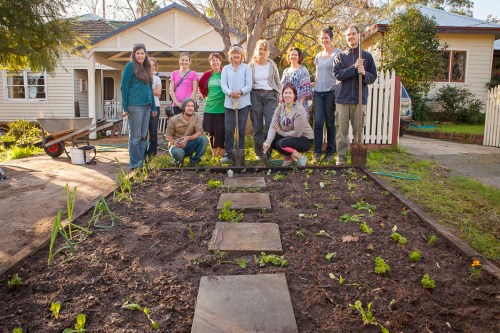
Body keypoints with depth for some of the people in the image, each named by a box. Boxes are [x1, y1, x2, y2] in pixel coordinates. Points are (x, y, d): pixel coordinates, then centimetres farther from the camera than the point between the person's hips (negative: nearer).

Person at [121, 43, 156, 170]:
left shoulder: (146, 68, 18)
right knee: (135, 136, -3)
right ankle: (135, 164, 3)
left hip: (146, 105, 7)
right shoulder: (130, 66, -3)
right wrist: (125, 108, -11)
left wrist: (153, 107, 17)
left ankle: (141, 162, 17)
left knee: (143, 136, 9)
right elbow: (124, 87, -6)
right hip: (135, 106, -7)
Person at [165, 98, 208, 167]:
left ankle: (194, 160, -4)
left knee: (203, 139, -26)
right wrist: (174, 142, -24)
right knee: (178, 153, -39)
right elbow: (168, 135, -1)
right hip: (177, 145, -2)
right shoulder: (174, 119, -6)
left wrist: (188, 138, -33)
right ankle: (179, 159, 3)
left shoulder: (196, 117, -6)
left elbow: (200, 132, -16)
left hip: (189, 144, 2)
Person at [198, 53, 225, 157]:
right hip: (209, 108, 3)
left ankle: (221, 152, 8)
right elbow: (200, 86, 22)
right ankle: (214, 152, 18)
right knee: (210, 131, 5)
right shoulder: (207, 75, 8)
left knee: (221, 131, -4)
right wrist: (204, 95, 15)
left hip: (222, 108, -3)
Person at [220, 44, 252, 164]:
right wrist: (230, 93, -18)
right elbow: (223, 84, 2)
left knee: (241, 129, 2)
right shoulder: (226, 68, 14)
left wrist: (240, 92, -19)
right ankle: (228, 154, 0)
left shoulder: (246, 68, 9)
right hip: (229, 102, 1)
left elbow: (249, 85, 0)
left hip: (244, 102, -1)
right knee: (228, 129, -5)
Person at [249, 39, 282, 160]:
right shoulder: (251, 66, 7)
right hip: (255, 95, 0)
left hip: (270, 95, 0)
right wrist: (249, 99, 1)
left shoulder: (272, 64, 8)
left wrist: (277, 96, 3)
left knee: (270, 124, -12)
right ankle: (259, 152, 9)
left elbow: (278, 82, 12)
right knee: (257, 126, 1)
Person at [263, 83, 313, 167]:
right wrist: (268, 141, -28)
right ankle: (288, 157, 8)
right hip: (289, 136, 7)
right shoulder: (280, 107, -5)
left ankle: (301, 158, -4)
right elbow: (273, 126, -13)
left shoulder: (299, 110, -23)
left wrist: (281, 132, -14)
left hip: (305, 139, -7)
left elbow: (297, 133, -25)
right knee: (269, 138, -11)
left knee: (281, 144, -28)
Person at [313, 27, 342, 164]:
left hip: (331, 92, -4)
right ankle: (317, 152, -1)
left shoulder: (338, 53, 1)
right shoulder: (318, 55, 16)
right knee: (318, 122, -5)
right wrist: (313, 86, 15)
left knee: (330, 123, 1)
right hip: (318, 92, 4)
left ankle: (330, 153, 10)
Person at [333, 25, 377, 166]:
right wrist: (354, 68, -15)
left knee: (359, 131, 1)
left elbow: (373, 77, 8)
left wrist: (364, 73, -13)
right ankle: (341, 157, 7)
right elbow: (337, 74, -5)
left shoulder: (367, 56, 11)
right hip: (343, 98, 0)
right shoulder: (340, 56, 10)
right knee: (342, 130, 0)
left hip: (360, 99, 0)